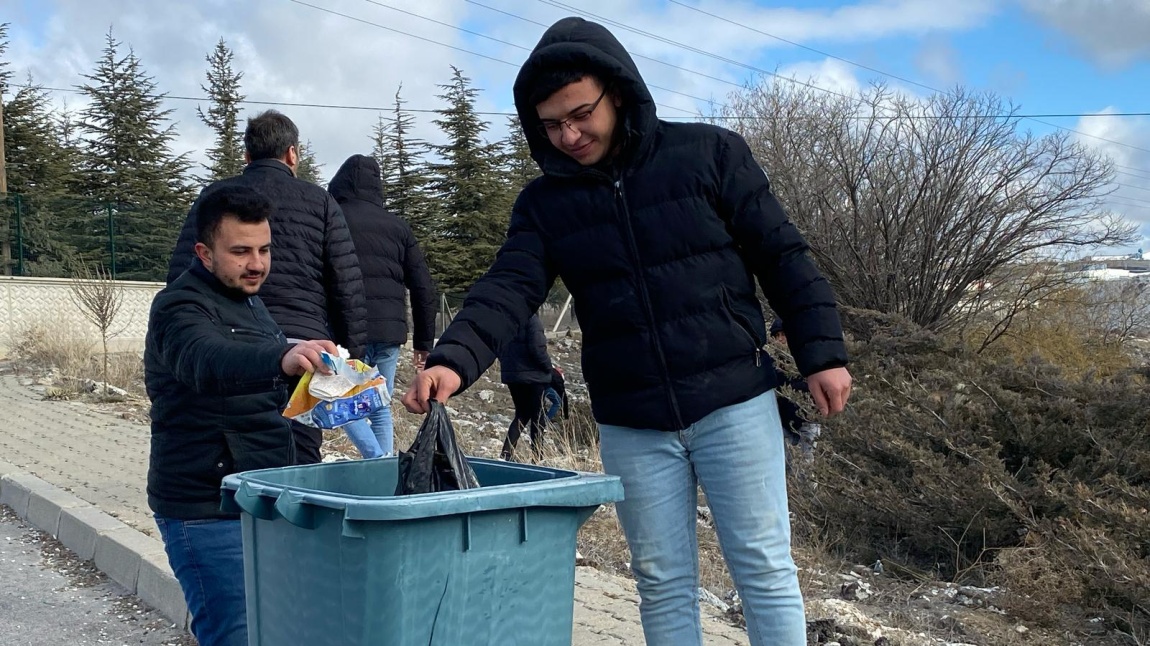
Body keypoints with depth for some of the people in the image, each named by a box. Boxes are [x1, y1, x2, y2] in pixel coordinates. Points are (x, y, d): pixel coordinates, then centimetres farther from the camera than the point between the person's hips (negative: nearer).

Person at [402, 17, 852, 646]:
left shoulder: (711, 154, -4)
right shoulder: (544, 203, 3)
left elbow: (782, 258, -2)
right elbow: (508, 289, -10)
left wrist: (822, 354, -7)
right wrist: (454, 360, -28)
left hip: (733, 404, -2)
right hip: (631, 428, 3)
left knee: (764, 570, 4)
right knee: (663, 585, 11)